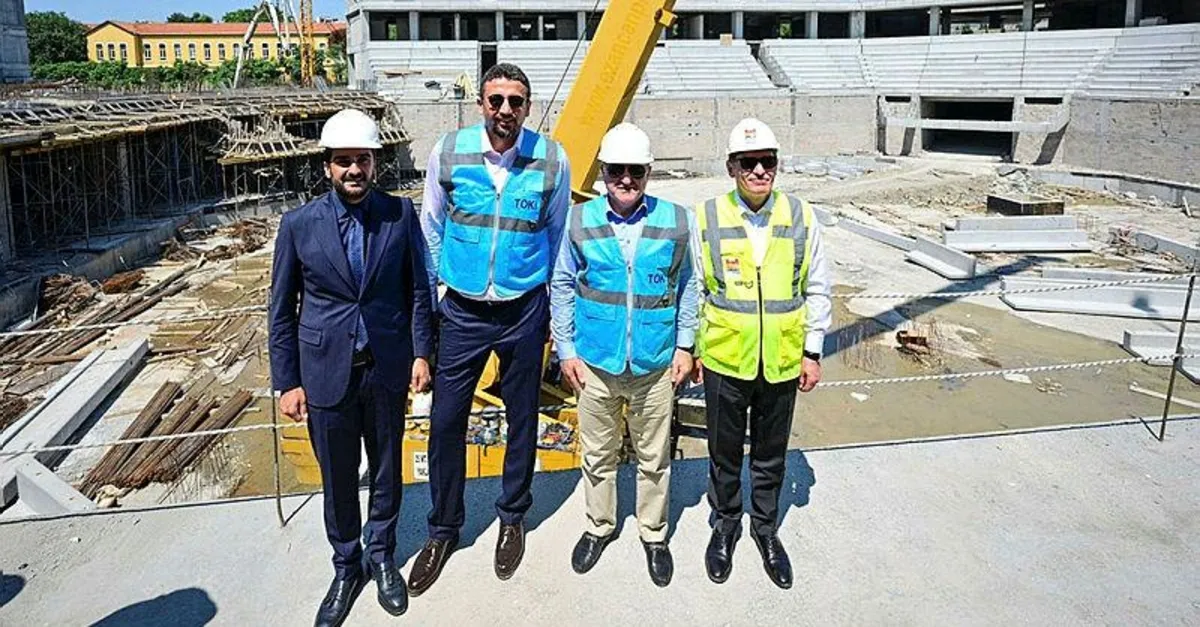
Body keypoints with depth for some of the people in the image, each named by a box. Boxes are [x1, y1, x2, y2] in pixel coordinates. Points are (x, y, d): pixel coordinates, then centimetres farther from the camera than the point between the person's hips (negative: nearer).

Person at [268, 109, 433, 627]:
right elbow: (282, 310, -1)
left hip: (387, 369, 1)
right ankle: (346, 567, 35)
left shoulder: (401, 213, -6)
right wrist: (287, 382, -2)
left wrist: (421, 353, -1)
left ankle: (381, 555, 39)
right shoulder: (299, 224, -7)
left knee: (387, 468, 16)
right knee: (337, 478, 13)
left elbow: (418, 289, 3)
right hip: (326, 371, 0)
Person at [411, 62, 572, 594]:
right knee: (445, 421, 5)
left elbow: (558, 238, 4)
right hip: (462, 311, 1)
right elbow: (431, 229, 5)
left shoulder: (551, 160, -7)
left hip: (525, 311, 0)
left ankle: (513, 518, 34)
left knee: (522, 420, 12)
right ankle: (443, 530, 25)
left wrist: (556, 313, 7)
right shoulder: (448, 152, -6)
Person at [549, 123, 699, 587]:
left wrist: (685, 345, 1)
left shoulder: (676, 221, -5)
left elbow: (689, 286, 4)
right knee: (598, 454, 16)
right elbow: (562, 287, 3)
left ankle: (654, 535, 34)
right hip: (595, 362, 1)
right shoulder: (581, 220, -5)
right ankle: (599, 526, 38)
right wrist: (566, 350, 0)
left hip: (656, 365, 0)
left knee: (654, 457, 13)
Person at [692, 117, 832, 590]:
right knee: (725, 453, 16)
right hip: (724, 361, -1)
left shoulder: (801, 218, -4)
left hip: (782, 363, 1)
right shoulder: (707, 218, -7)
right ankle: (725, 525, 38)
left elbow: (818, 290, 4)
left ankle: (765, 528, 39)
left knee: (771, 455, 17)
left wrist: (813, 351, 3)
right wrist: (691, 347, 4)